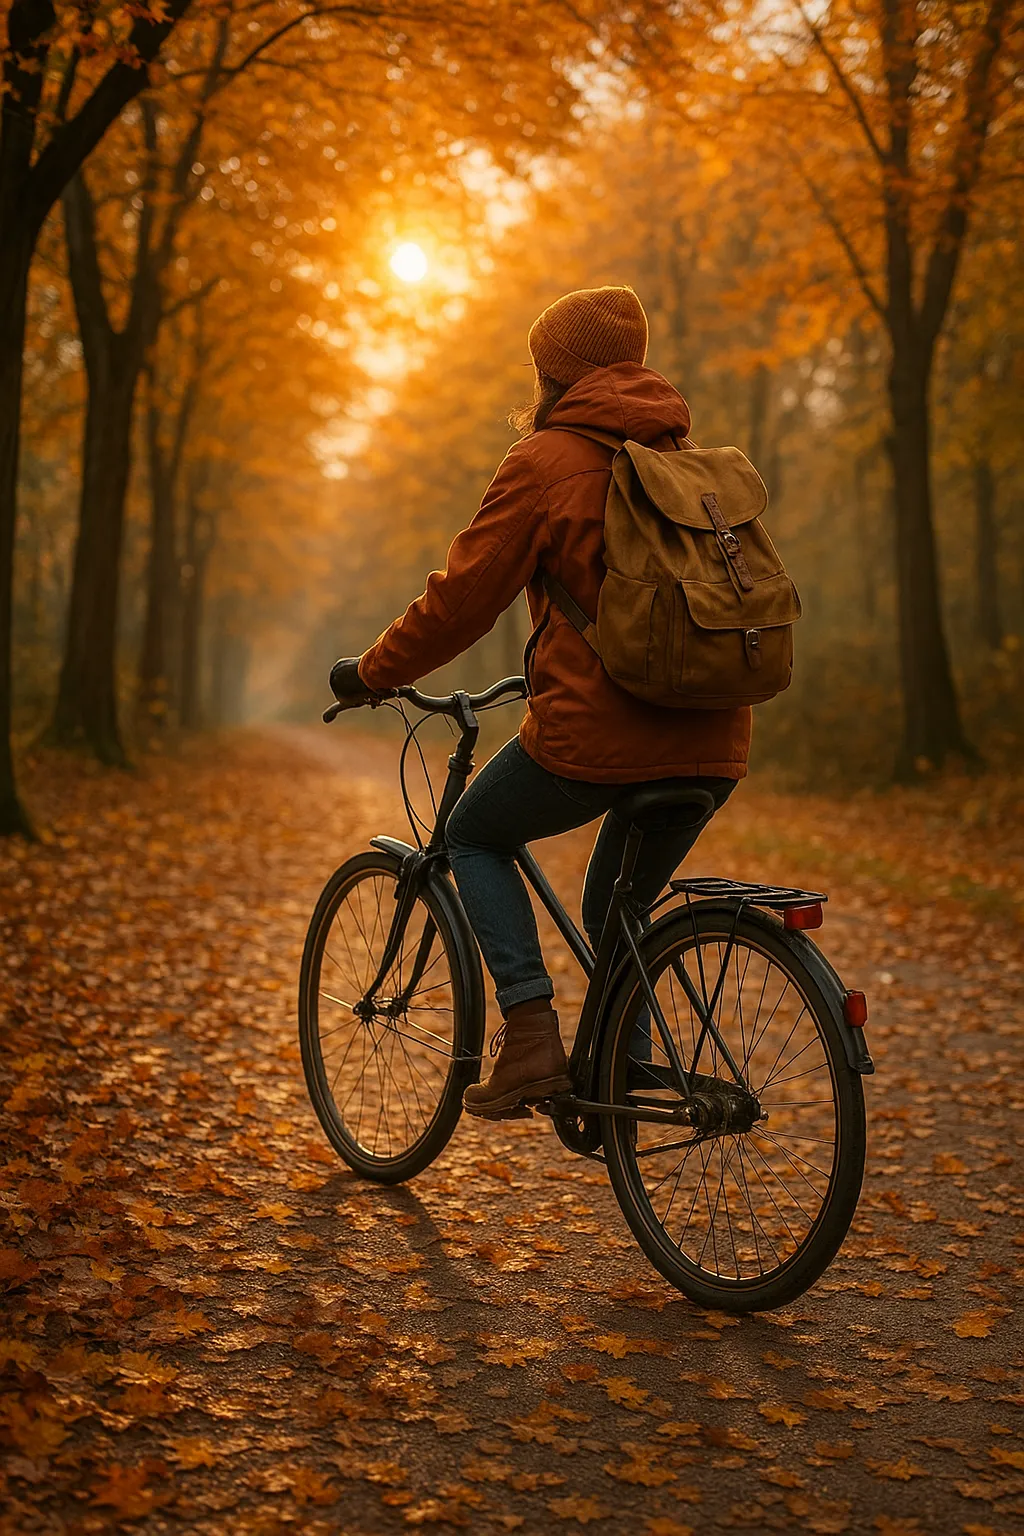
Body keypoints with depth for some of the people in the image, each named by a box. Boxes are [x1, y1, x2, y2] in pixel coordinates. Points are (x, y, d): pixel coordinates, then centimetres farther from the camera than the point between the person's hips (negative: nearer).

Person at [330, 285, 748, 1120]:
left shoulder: (545, 462, -2)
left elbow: (463, 597, -3)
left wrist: (370, 672, 11)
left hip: (596, 735, -6)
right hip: (713, 743, 7)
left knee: (475, 838, 19)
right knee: (617, 910, 27)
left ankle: (531, 1031, 5)